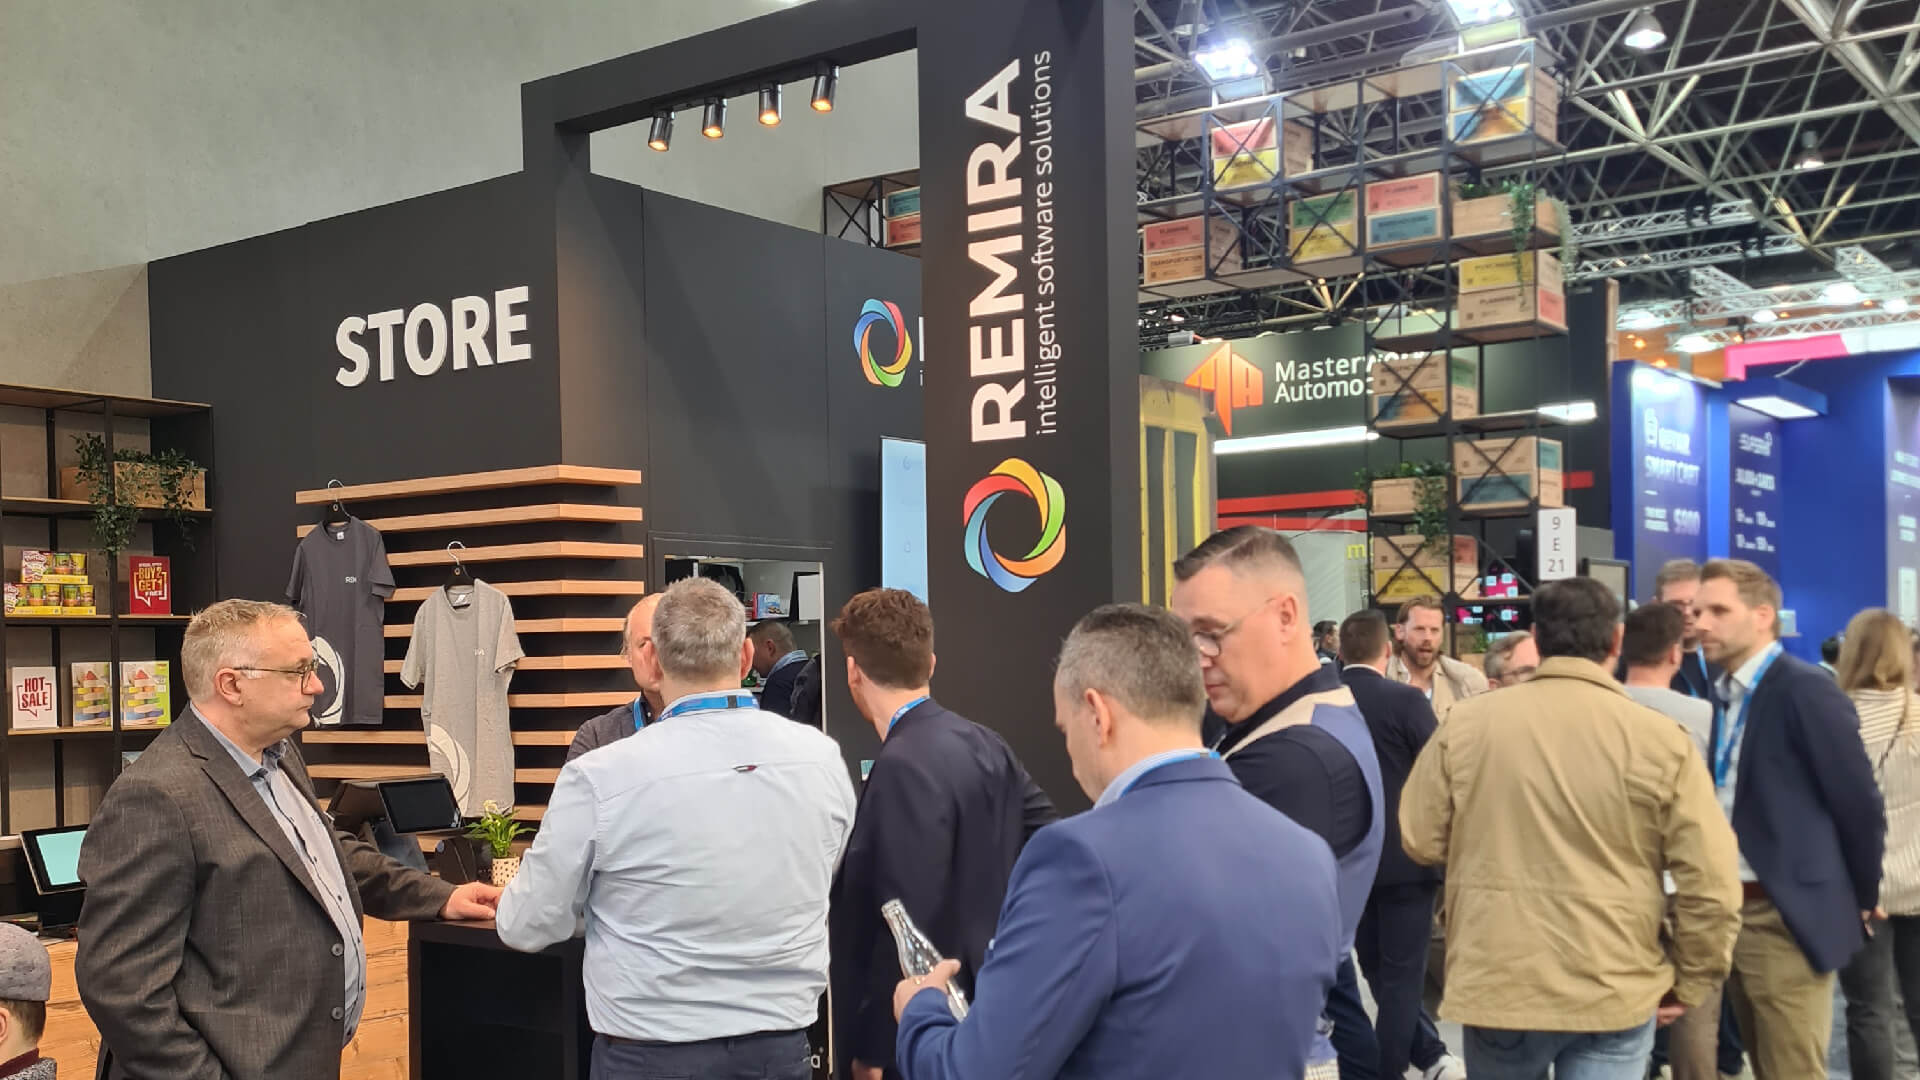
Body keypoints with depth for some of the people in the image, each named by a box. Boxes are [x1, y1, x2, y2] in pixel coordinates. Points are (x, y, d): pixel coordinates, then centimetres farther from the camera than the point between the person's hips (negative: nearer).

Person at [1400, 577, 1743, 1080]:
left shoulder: (1465, 723, -6)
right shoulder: (1660, 738, -9)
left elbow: (1421, 841, 3)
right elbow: (1712, 886, -8)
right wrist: (1687, 984, 7)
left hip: (1496, 985, 1)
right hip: (1616, 992, -1)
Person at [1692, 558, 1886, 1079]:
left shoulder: (1805, 689, -13)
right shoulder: (1727, 696, 10)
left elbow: (1858, 804, -11)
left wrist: (1861, 900, -1)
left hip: (1787, 919, -8)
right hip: (1733, 912, 8)